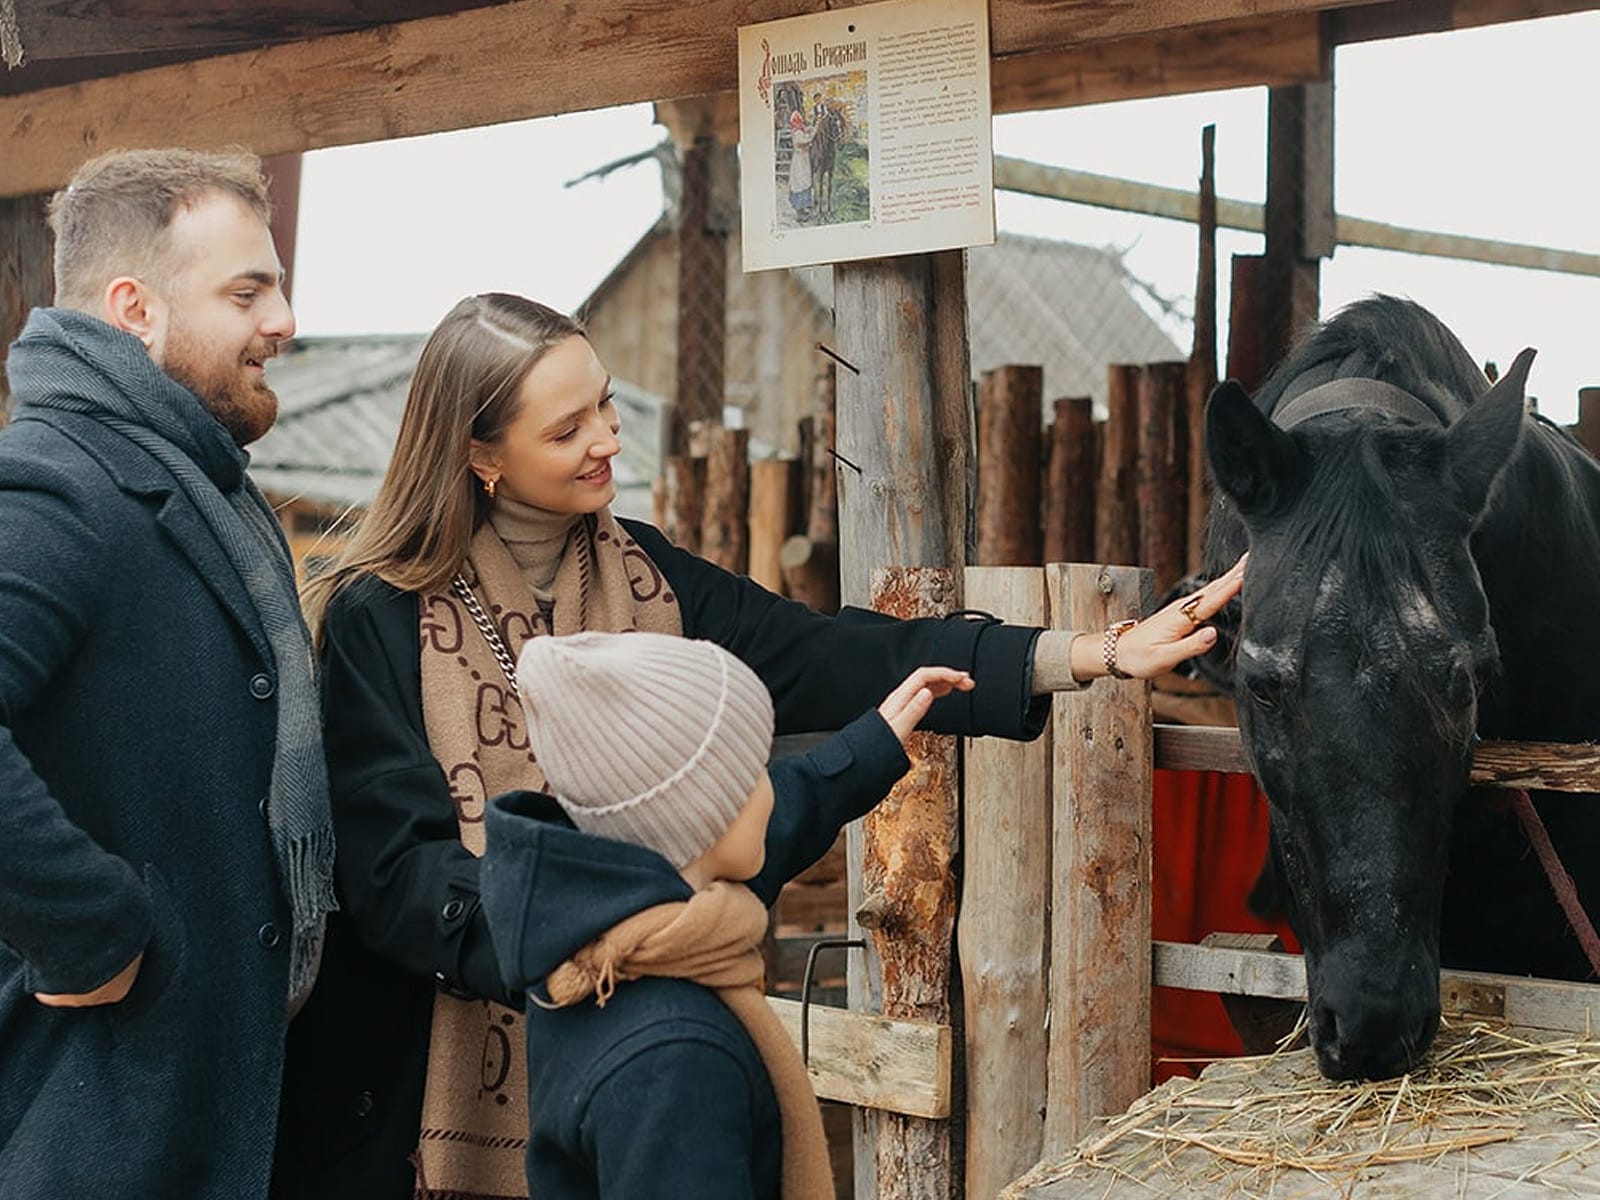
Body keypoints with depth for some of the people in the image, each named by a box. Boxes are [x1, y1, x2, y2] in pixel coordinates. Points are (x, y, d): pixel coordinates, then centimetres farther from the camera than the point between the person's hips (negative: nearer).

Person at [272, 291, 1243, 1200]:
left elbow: (834, 663, -7)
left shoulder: (645, 579, 1)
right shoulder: (379, 619, -12)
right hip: (423, 1072, -4)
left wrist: (1098, 655, -14)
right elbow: (398, 868, -17)